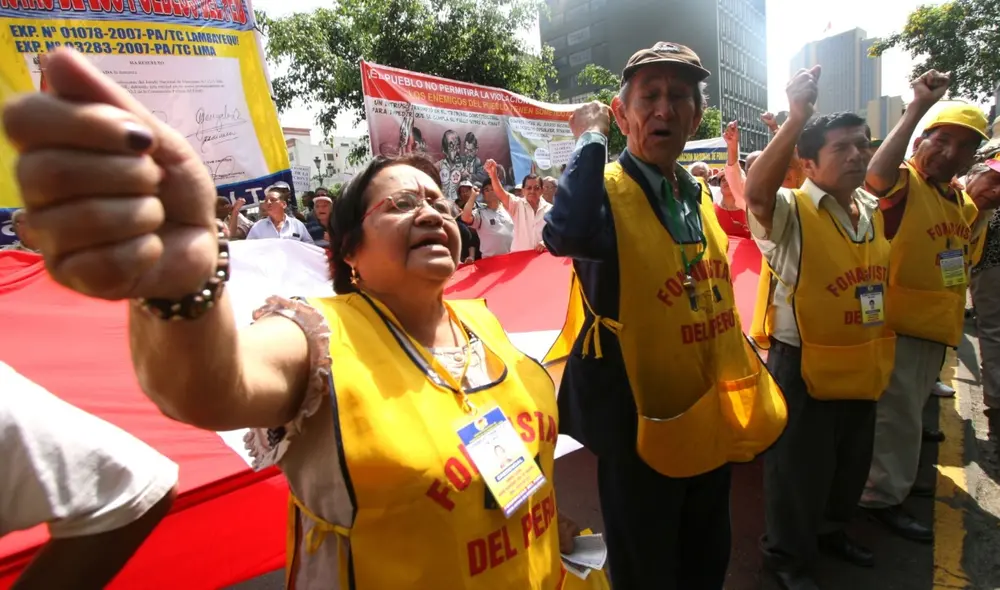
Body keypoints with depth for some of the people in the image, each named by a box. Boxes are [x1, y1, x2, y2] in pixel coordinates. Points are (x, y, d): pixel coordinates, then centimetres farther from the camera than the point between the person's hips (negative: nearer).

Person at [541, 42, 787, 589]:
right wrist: (590, 137, -28)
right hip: (641, 426, -7)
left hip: (710, 420, 8)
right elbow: (566, 234, -43)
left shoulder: (697, 195, 6)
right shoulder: (605, 189, -17)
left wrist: (747, 369, 16)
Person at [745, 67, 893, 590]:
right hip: (804, 369, -7)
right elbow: (756, 192, -40)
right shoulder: (791, 212, -17)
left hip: (861, 369, 8)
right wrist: (797, 117, -44)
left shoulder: (875, 211, 7)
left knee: (851, 464, 25)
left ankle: (830, 530, 50)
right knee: (798, 470, 8)